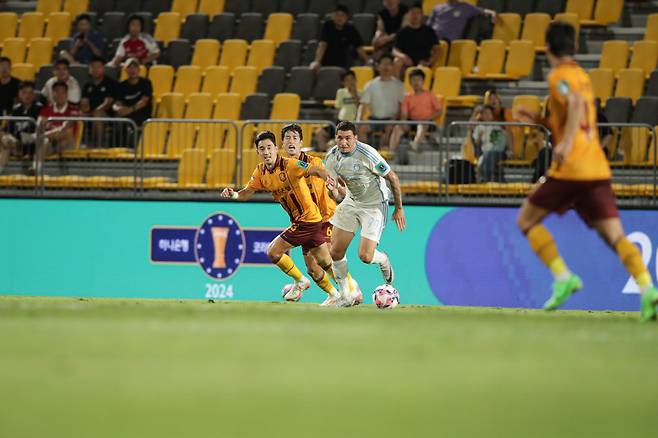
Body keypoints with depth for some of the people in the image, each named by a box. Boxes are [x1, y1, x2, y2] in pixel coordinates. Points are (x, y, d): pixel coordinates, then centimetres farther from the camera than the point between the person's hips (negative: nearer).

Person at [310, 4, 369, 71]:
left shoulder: (351, 30, -9)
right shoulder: (327, 26, -13)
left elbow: (359, 48, -12)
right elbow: (322, 45, -23)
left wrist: (367, 63, -23)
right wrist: (317, 62, -36)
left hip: (343, 65, 1)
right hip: (326, 64, -1)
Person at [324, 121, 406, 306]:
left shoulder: (367, 154, -25)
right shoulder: (331, 158, -8)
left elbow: (392, 178, -13)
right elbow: (340, 196, 0)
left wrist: (399, 209, -6)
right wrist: (333, 188, -25)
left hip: (375, 206, -6)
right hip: (351, 202, 6)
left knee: (365, 256, -14)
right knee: (335, 253, 0)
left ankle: (383, 261, 23)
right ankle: (345, 294, 18)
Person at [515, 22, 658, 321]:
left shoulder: (559, 76, -4)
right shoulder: (582, 76, 21)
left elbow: (576, 103, -25)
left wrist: (566, 143, -32)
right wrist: (541, 121, 31)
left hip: (571, 170, -7)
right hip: (598, 170, 7)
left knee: (526, 220, 10)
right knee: (615, 235, -3)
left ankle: (563, 277, -5)